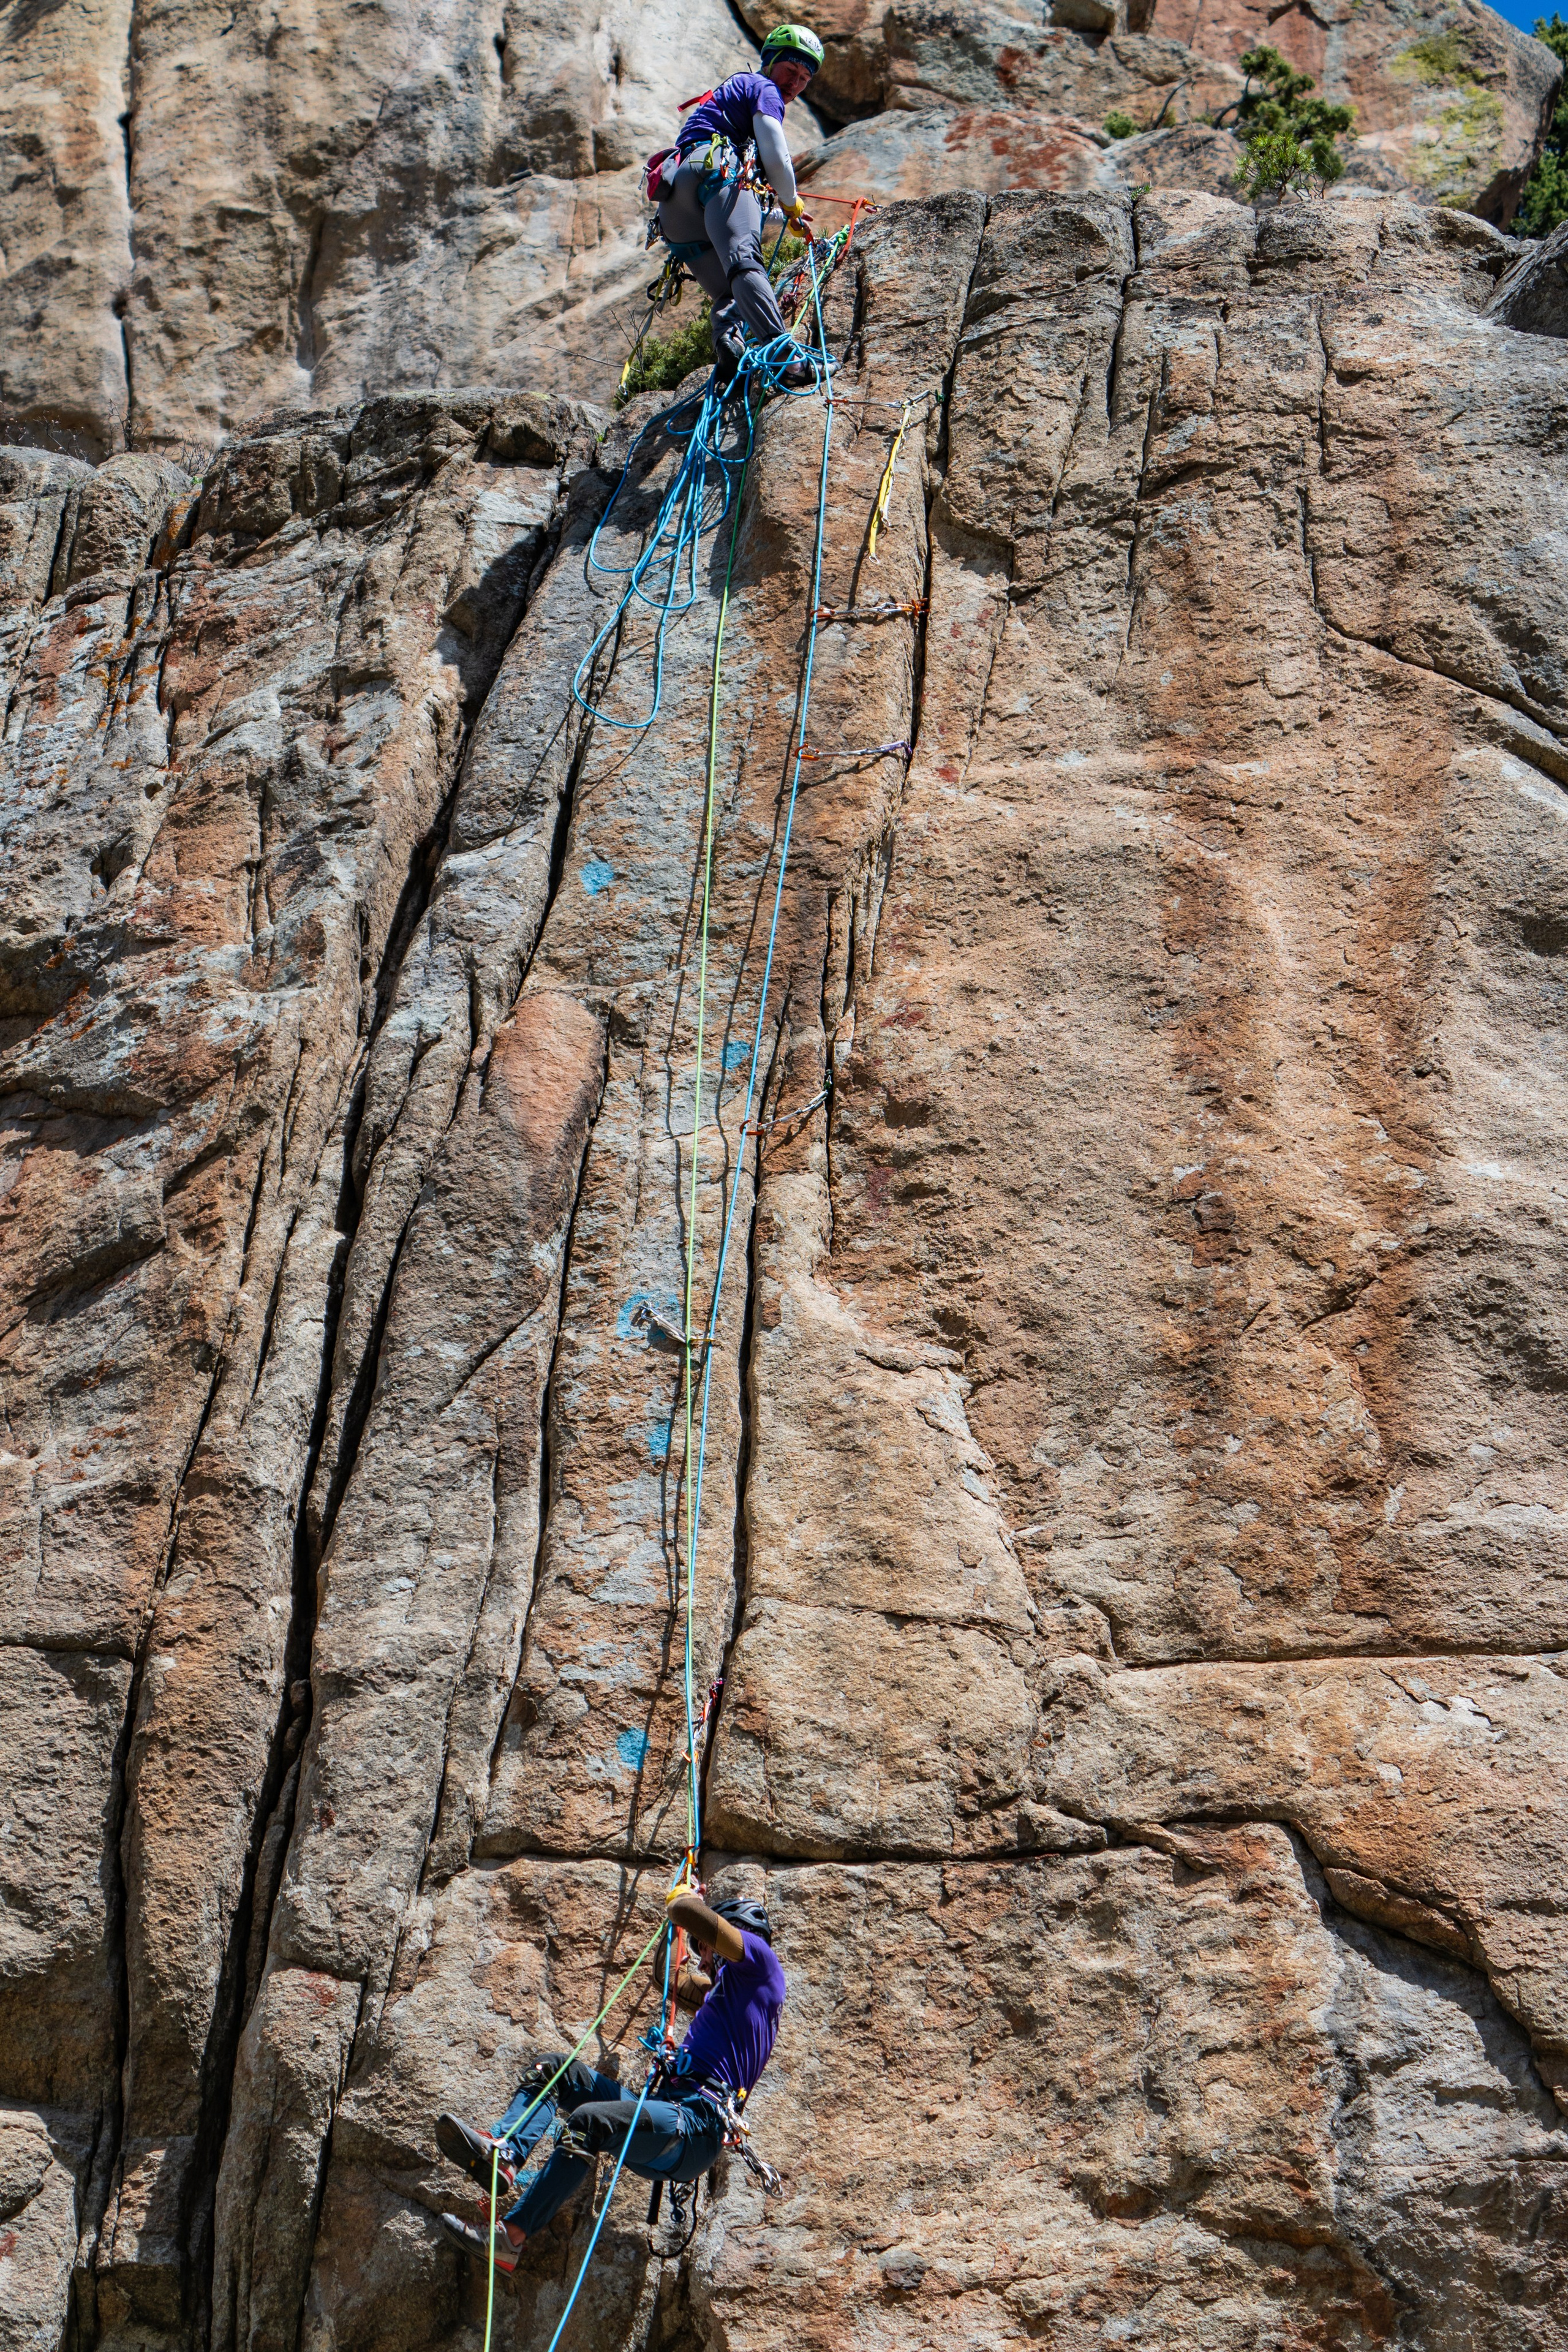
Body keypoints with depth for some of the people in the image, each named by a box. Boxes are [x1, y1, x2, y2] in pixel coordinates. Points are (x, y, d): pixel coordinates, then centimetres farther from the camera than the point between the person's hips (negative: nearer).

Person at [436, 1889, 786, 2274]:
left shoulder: (759, 1960, 4)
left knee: (588, 2121, -33)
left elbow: (687, 1912, -9)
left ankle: (509, 2239, -37)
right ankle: (503, 2156, -23)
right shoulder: (726, 1992, 32)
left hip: (697, 2125, -10)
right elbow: (675, 1986, 51)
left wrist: (684, 1900, 15)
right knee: (550, 2070, 4)